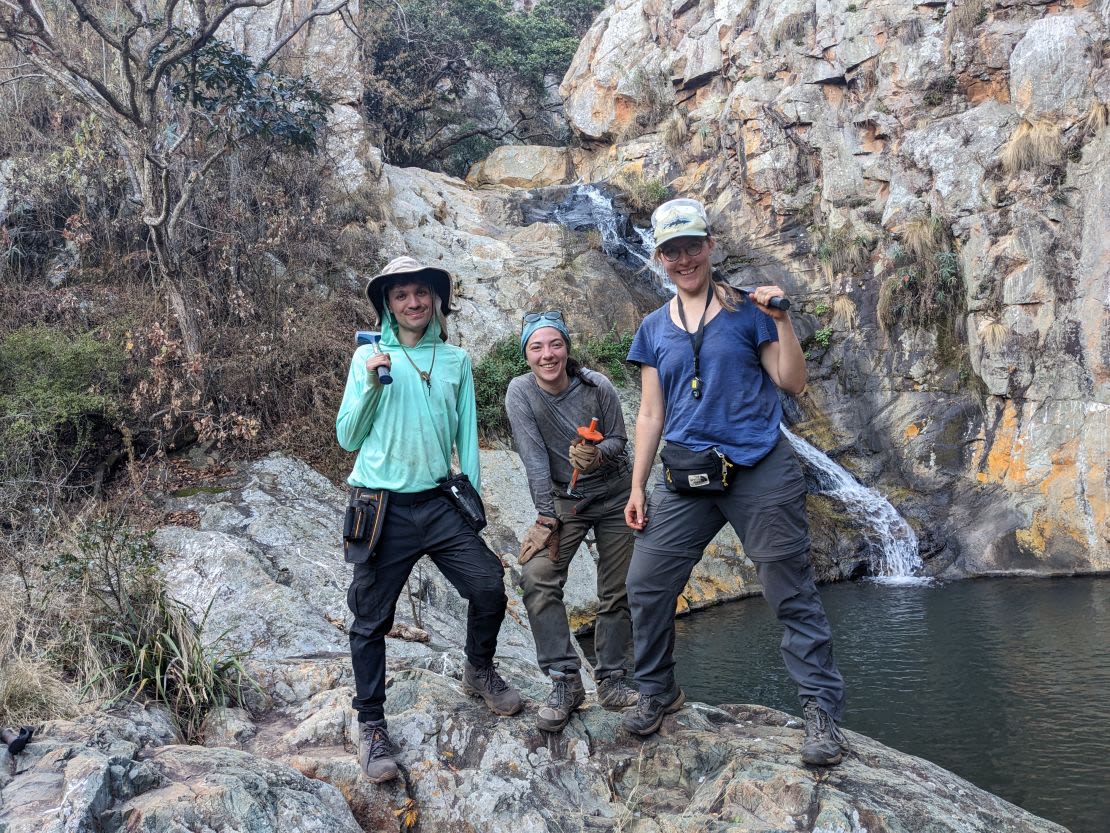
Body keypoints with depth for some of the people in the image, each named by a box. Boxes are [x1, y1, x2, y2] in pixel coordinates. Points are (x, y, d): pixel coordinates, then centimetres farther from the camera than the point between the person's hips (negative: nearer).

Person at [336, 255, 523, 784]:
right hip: (383, 508, -2)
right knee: (371, 621, 2)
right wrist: (371, 386, -13)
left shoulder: (456, 360, 8)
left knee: (489, 587, -1)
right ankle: (371, 726, 17)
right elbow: (347, 438, 2)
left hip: (439, 502, 2)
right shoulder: (368, 357, 2)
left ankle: (479, 672, 27)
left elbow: (466, 433, 10)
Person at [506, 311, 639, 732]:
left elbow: (619, 440, -5)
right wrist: (545, 519, -19)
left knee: (617, 593, 3)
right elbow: (534, 457, -18)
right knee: (536, 578, -19)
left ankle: (611, 681, 20)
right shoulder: (520, 392, -16)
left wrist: (599, 454, -28)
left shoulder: (597, 386, -16)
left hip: (614, 496, 0)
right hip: (564, 499, 0)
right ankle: (565, 681, -10)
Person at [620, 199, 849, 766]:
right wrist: (636, 487, 9)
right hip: (686, 475, 4)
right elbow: (650, 414, 12)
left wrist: (781, 321, -13)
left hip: (758, 470, -3)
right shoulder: (654, 329, 12)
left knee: (791, 594, -2)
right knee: (646, 583, 3)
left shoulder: (747, 309, 2)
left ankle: (822, 711, 9)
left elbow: (793, 383, -1)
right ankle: (657, 691, 24)